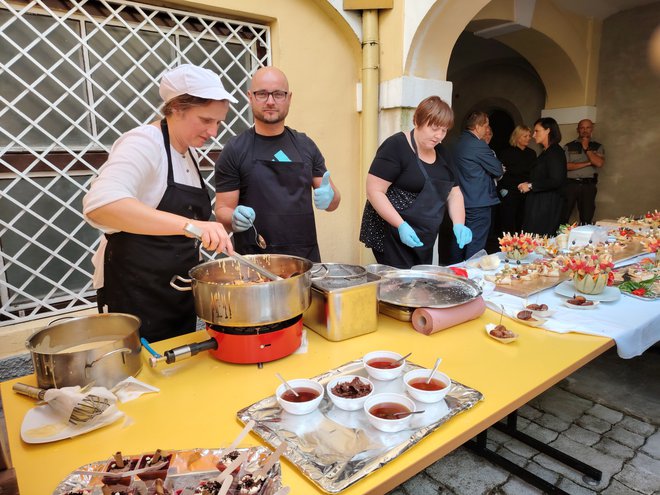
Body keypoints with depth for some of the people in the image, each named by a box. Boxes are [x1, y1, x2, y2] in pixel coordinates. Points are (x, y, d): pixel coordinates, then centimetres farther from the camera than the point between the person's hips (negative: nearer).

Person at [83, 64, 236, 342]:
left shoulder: (189, 153, 9)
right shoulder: (143, 142, -16)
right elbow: (100, 204, -35)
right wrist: (188, 224, -44)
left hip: (179, 287, 8)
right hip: (135, 291, -8)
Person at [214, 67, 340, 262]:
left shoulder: (305, 145, 7)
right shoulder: (234, 150, -2)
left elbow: (334, 201, 11)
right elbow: (223, 209, -1)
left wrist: (329, 197, -11)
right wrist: (234, 219, -22)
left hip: (306, 256, 3)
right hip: (254, 260, -3)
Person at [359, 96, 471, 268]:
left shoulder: (441, 153, 11)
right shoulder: (396, 146, -12)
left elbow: (454, 193, 13)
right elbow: (374, 191, -17)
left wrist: (459, 224, -4)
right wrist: (401, 225, -25)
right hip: (391, 235, -7)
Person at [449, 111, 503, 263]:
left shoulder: (460, 142, 12)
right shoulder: (478, 145, -16)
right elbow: (498, 170, -10)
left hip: (462, 199, 9)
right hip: (479, 202, -9)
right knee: (476, 244, -3)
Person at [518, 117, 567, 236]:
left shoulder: (555, 152, -12)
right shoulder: (546, 152, 17)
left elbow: (556, 181, -20)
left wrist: (531, 186, -14)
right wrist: (527, 184, 7)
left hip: (547, 203, -9)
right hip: (539, 201, 9)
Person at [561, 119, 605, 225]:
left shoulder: (598, 147, 11)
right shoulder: (569, 147, 8)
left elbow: (599, 163, -7)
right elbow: (566, 166, -6)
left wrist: (586, 148, -2)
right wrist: (587, 163, -7)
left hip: (589, 185, 1)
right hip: (570, 184, -1)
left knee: (587, 219, 4)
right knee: (563, 217, -4)